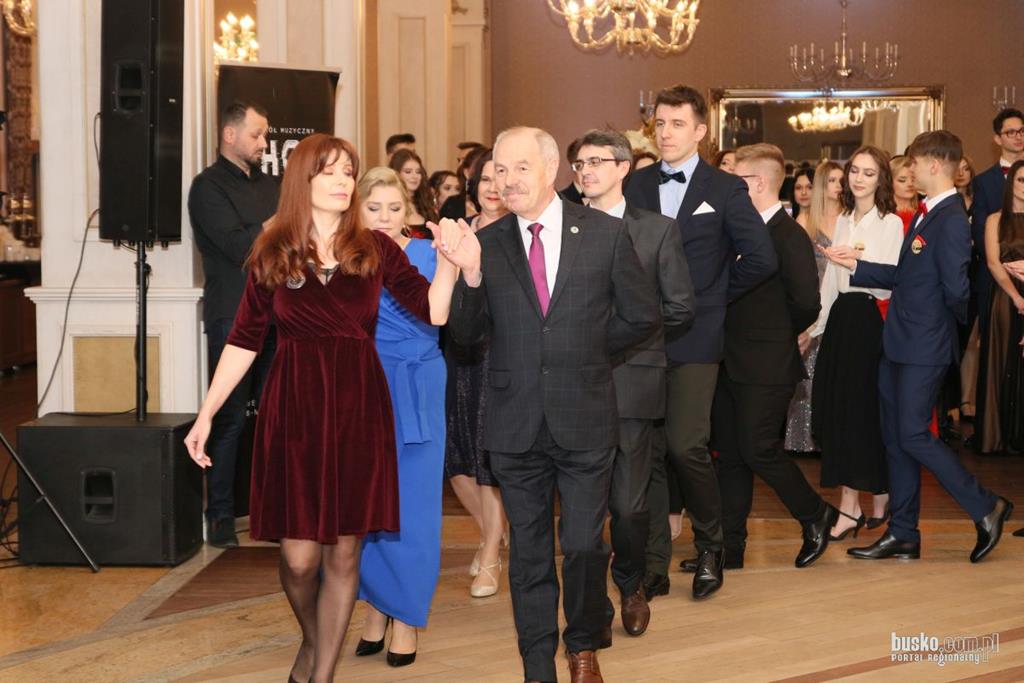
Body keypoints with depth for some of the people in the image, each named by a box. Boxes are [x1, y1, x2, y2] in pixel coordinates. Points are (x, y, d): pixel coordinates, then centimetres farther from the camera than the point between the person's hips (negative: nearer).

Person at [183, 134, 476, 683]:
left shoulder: (375, 249, 4)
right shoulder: (271, 254, 4)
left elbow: (434, 312, -3)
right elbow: (244, 339, 6)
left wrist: (449, 260, -18)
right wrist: (206, 413, 3)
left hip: (359, 409, 1)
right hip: (294, 409, -1)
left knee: (344, 551, 4)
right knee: (298, 554, 0)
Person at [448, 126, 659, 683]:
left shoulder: (605, 233, -2)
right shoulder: (487, 244, 1)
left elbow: (642, 316, 5)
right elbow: (466, 335, -2)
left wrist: (588, 350, 7)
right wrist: (471, 277, -17)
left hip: (585, 417, -1)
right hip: (515, 422, 1)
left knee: (584, 544, 4)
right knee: (529, 553, 10)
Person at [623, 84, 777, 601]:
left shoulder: (726, 189, 1)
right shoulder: (634, 186, 10)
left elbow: (761, 259, -3)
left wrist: (716, 295, 1)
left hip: (694, 338, -3)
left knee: (686, 444, -13)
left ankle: (710, 544, 13)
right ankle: (653, 566, 14)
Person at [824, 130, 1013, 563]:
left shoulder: (951, 220, -18)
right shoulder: (924, 214, 12)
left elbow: (956, 289, -22)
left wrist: (959, 321, -4)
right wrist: (856, 265, 14)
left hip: (924, 348, -10)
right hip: (899, 345, 10)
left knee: (913, 435, -6)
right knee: (895, 438, 12)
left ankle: (986, 508, 9)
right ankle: (903, 535, 20)